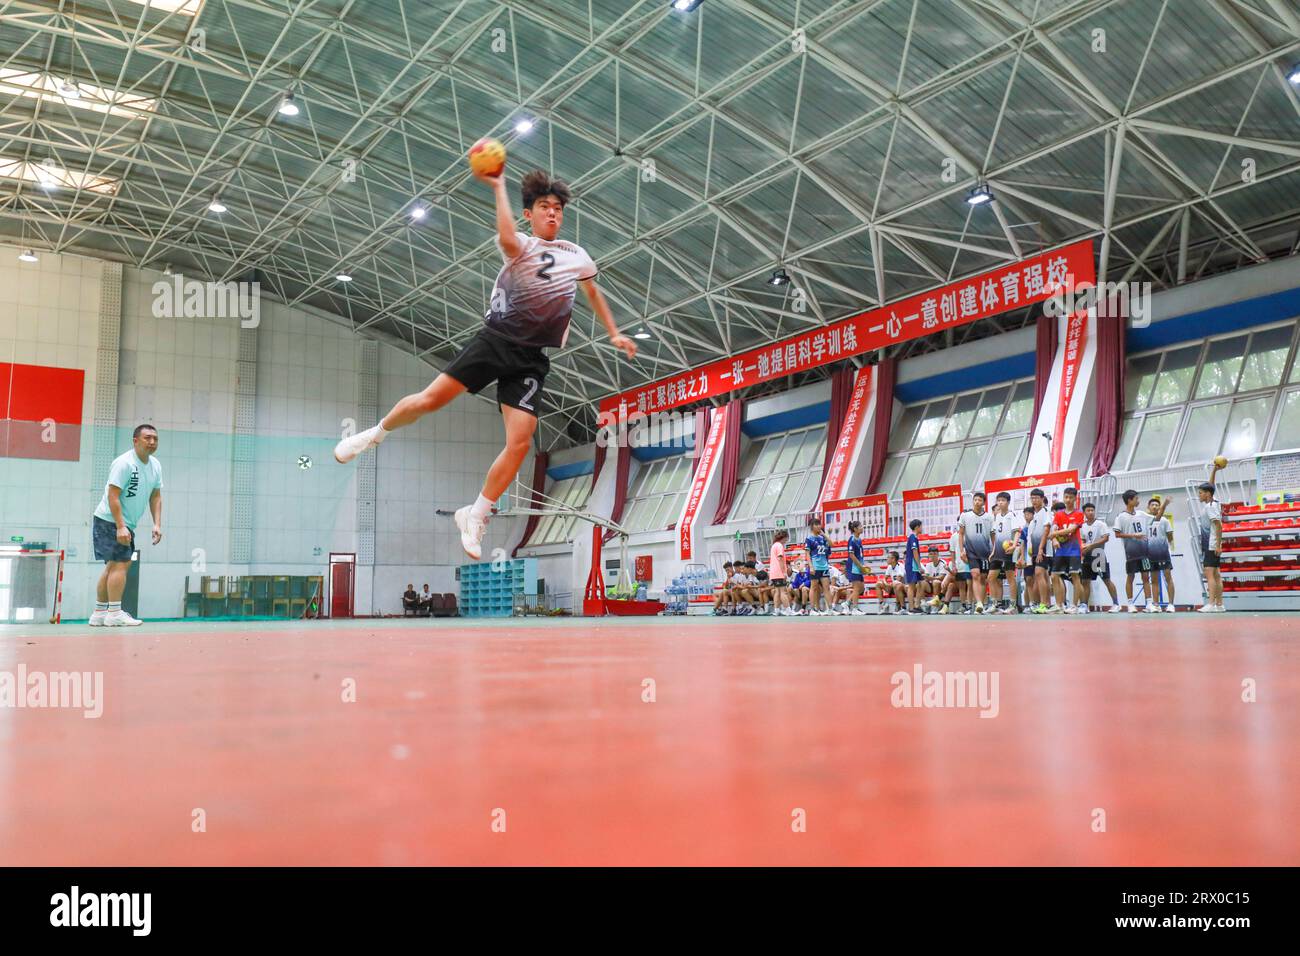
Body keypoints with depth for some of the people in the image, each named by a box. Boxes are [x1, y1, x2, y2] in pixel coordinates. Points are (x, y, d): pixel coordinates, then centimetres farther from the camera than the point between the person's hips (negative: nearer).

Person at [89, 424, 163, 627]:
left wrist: (157, 524, 1)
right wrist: (121, 527, -26)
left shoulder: (155, 465, 8)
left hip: (126, 524, 9)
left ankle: (99, 614, 18)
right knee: (121, 563, -14)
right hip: (109, 520, -9)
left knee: (112, 567, 11)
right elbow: (113, 496, -21)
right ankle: (114, 614, -12)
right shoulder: (124, 463, -17)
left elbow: (156, 497, 12)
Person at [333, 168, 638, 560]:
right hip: (495, 340, -3)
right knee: (430, 399, -10)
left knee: (520, 441, -11)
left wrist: (613, 333, 34)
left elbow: (593, 292, 32)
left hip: (530, 361, 3)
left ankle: (475, 516, 7)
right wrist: (498, 187, -26)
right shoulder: (521, 246, -2)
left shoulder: (576, 255, 13)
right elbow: (507, 239, -29)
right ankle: (375, 434, 22)